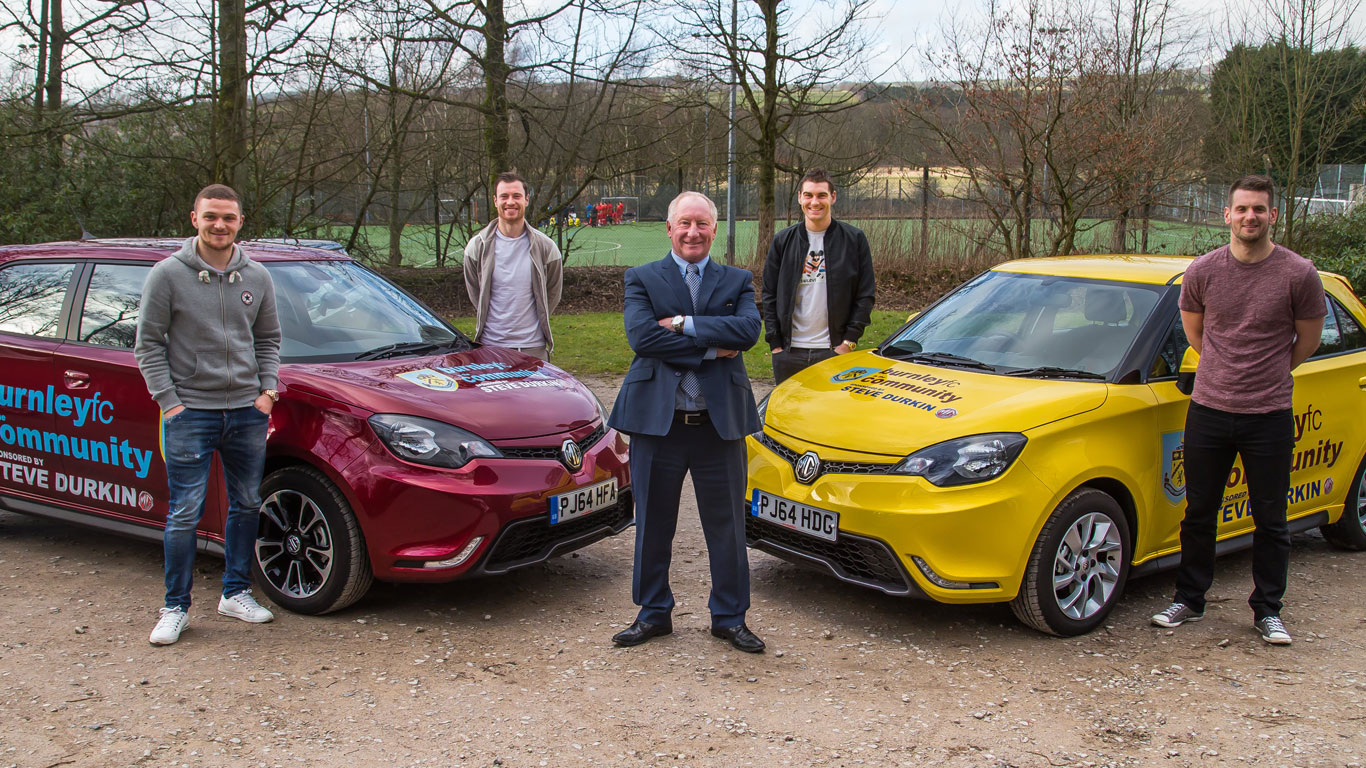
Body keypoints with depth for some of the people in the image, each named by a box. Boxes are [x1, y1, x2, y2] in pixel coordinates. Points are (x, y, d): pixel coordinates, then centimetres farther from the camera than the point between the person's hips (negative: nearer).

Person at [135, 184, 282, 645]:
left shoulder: (256, 277, 7)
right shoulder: (168, 275, -4)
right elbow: (148, 344, -2)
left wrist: (268, 389, 4)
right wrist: (169, 401, -9)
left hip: (247, 411, 4)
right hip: (190, 412, -4)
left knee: (246, 506, 11)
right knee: (185, 514, -3)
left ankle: (236, 593, 25)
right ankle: (176, 607, 8)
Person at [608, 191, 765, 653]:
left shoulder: (737, 282, 9)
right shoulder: (641, 280, 5)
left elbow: (748, 330, -11)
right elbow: (641, 336, -13)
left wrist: (683, 324, -15)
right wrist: (711, 348, -14)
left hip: (719, 422, 1)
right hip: (658, 421, -1)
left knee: (727, 525, 8)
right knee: (653, 524, 9)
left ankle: (729, 617, 22)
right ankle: (653, 614, 25)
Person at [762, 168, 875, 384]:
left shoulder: (854, 239, 3)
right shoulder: (783, 241, 8)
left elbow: (865, 295, 3)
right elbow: (769, 295, 9)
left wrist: (849, 341, -5)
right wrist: (775, 343, 1)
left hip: (834, 350, -2)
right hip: (789, 352, 2)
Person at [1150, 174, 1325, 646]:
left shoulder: (1298, 275, -7)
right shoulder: (1202, 271, -1)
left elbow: (1308, 341, 6)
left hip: (1269, 417, -2)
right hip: (1208, 410, 2)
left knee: (1270, 520, 7)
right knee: (1199, 514, 10)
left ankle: (1268, 611, 21)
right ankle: (1189, 601, 25)